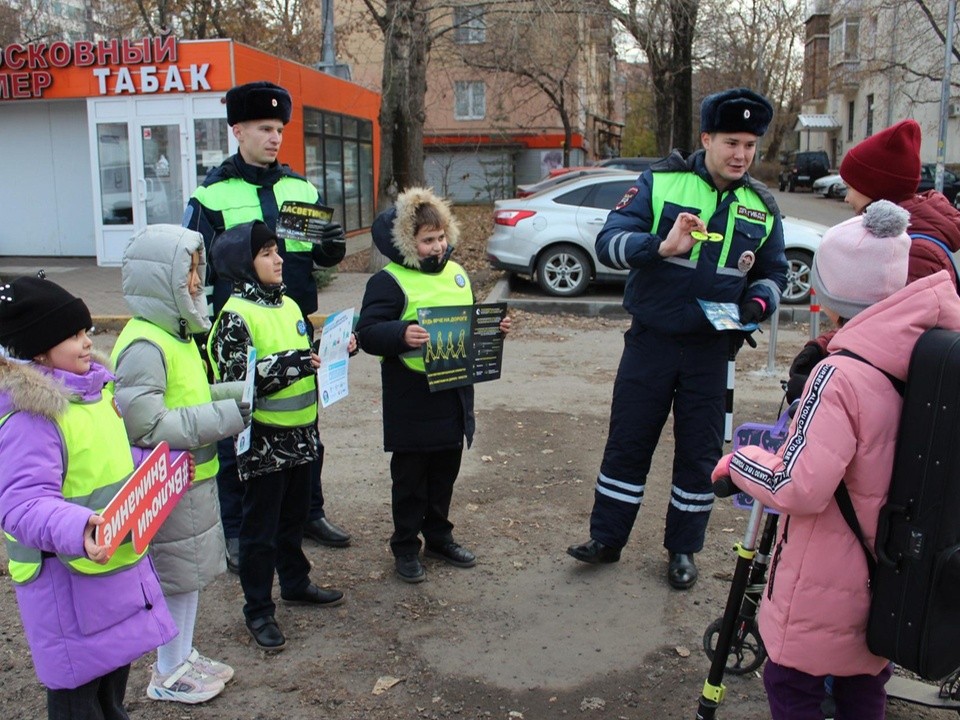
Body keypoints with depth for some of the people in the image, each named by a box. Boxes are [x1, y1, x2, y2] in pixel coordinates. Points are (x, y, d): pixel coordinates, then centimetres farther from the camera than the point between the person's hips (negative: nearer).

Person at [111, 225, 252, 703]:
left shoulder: (177, 332, 9)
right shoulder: (143, 345, -23)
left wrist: (241, 392, 4)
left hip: (194, 477, 9)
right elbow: (146, 426, -27)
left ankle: (184, 656, 38)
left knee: (194, 570, 20)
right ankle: (168, 674, 26)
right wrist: (226, 418, -25)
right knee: (177, 577, 6)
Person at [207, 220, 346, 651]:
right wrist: (292, 364, -27)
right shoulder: (236, 316, -14)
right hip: (263, 441, -7)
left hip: (300, 433, 7)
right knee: (261, 526, 5)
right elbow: (237, 378, -21)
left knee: (294, 516, 21)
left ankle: (296, 584, 39)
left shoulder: (288, 305, 10)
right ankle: (258, 610, 18)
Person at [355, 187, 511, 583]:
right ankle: (405, 546, 22)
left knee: (445, 470, 18)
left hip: (454, 392, 7)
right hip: (410, 398, -6)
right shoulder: (389, 281, -11)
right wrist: (402, 335, -35)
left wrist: (494, 326, 3)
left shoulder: (456, 273, 11)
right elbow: (367, 332, -18)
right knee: (410, 474, 7)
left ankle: (439, 536, 35)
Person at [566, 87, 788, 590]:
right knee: (628, 441, 7)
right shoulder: (661, 183, -6)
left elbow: (773, 272, 15)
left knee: (700, 451, 10)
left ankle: (683, 550, 28)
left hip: (711, 349, 2)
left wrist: (759, 302, -8)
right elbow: (608, 241, -14)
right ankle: (606, 539, 24)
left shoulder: (761, 207, 4)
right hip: (650, 341, -2)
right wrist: (661, 246, -32)